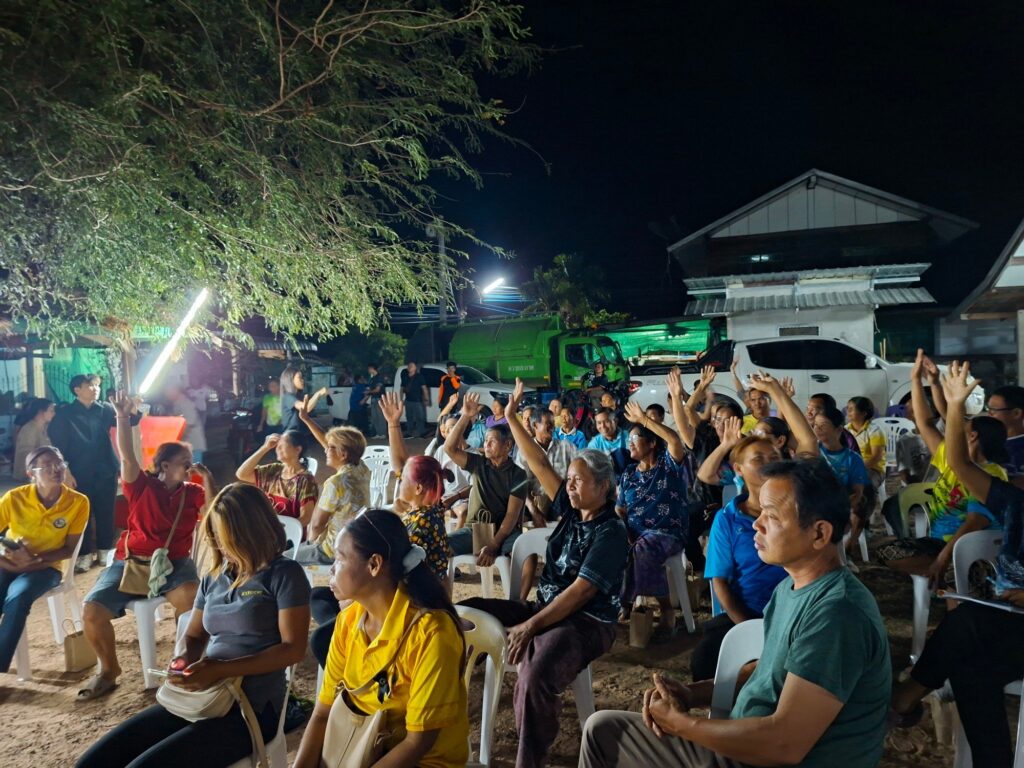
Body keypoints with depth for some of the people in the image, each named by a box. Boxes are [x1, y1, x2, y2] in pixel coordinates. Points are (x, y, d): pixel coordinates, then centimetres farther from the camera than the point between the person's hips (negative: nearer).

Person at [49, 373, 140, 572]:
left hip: (105, 471, 2)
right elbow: (59, 446, -2)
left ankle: (104, 551, 22)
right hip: (79, 474, -2)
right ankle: (84, 555, 15)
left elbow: (127, 421, -3)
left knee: (105, 513, 9)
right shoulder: (64, 414, -1)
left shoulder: (105, 409, 5)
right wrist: (65, 472, -8)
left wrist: (134, 410, -25)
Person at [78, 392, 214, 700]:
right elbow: (127, 457, -13)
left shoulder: (193, 492, 7)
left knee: (191, 597, -33)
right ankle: (109, 669, 8)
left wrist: (207, 477, -12)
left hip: (174, 563, 0)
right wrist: (123, 417, -25)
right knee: (92, 610, -19)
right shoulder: (143, 486, 1)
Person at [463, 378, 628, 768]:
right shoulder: (572, 511, 8)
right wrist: (512, 417, 5)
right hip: (545, 608, 9)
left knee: (535, 675, -38)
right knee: (464, 611, -1)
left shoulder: (610, 532, -13)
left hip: (585, 623, -8)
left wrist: (531, 626, -22)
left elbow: (581, 591, -19)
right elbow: (539, 465, 7)